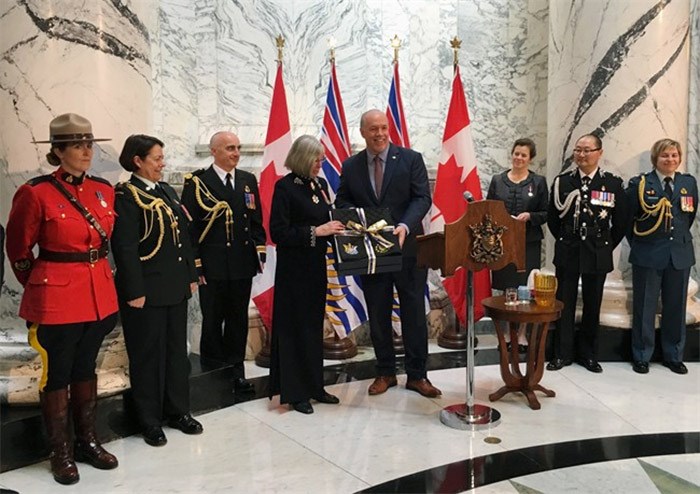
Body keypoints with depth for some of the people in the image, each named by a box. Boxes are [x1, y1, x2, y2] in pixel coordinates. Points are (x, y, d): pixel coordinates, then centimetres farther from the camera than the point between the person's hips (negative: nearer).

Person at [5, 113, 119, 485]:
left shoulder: (105, 190, 4)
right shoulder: (36, 192, -12)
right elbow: (18, 249, -2)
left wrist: (93, 275, 16)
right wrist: (38, 288, 7)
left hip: (99, 293, 6)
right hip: (56, 298, -5)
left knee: (86, 368, 17)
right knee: (57, 373, 8)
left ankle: (88, 442, 31)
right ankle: (61, 452, 22)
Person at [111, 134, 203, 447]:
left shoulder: (167, 191, 12)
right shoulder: (127, 196, -12)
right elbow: (125, 249, -17)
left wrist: (191, 276, 12)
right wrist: (135, 292, -19)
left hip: (175, 288, 8)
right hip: (147, 291, -7)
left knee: (177, 350, 15)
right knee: (148, 355, 5)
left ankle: (177, 411, 29)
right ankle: (150, 421, 20)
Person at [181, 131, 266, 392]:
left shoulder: (248, 180, 10)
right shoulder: (197, 182, -5)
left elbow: (256, 221, 13)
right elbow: (190, 226, -6)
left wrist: (260, 254, 6)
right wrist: (195, 265, -10)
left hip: (243, 265, 4)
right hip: (212, 267, -4)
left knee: (238, 320, 12)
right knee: (212, 321, 8)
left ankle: (236, 371, 25)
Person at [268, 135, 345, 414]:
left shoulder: (320, 184, 10)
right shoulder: (285, 187, -11)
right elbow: (277, 233, -16)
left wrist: (336, 227, -2)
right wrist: (315, 231, -21)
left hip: (316, 265, 7)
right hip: (293, 268, -7)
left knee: (314, 326, 14)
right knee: (294, 328, 2)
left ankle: (314, 386, 26)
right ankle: (295, 392, 14)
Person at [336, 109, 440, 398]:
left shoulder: (411, 159, -2)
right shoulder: (351, 166, 6)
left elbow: (422, 198, -9)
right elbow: (341, 201, 11)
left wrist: (405, 226, -25)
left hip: (407, 247, -2)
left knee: (414, 314, 5)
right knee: (378, 316, 11)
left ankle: (417, 375, 18)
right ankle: (385, 373, 26)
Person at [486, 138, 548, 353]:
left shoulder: (539, 182, 5)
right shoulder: (497, 180, 8)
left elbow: (546, 213, 4)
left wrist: (530, 216, -14)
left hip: (528, 242, -1)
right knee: (506, 288, 3)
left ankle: (522, 334, 14)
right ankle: (509, 331, 16)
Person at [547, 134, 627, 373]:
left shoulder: (613, 183, -2)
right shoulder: (562, 181, 1)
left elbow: (621, 221, 4)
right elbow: (552, 217, 8)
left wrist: (606, 246, 4)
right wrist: (564, 240, 8)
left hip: (597, 255, 0)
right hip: (567, 253, 0)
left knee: (592, 306, 9)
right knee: (564, 304, 4)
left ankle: (588, 354, 23)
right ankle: (562, 353, 15)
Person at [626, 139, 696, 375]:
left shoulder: (689, 183, 5)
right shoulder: (640, 184, -5)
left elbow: (691, 215, 16)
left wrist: (679, 238, 13)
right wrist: (639, 243, 3)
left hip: (680, 255, 3)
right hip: (648, 256, -3)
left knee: (676, 307, 11)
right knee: (644, 308, 4)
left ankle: (674, 356, 24)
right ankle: (641, 357, 16)